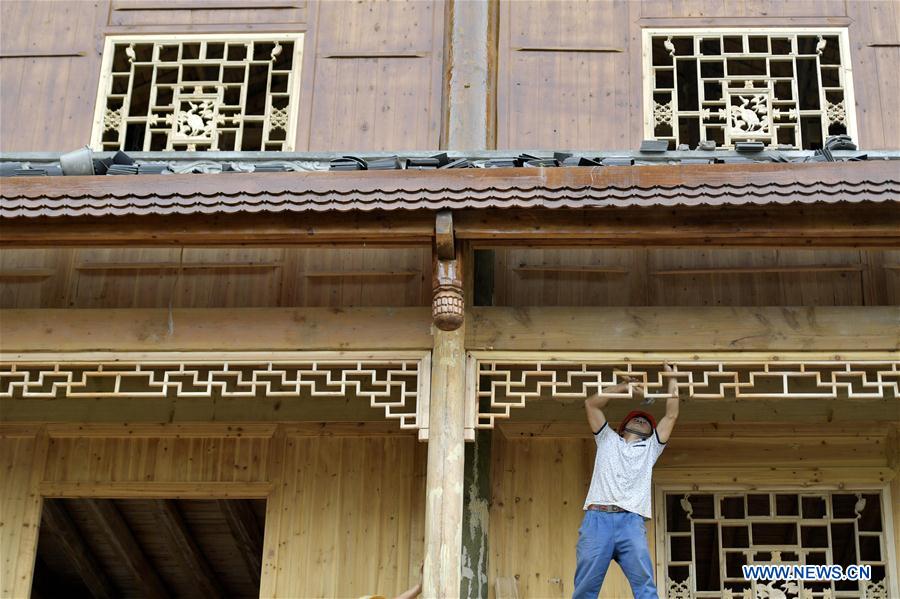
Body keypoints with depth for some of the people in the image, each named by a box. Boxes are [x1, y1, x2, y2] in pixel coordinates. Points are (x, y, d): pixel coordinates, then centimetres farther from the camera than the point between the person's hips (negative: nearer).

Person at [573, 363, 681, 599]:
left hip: (631, 521, 1)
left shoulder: (650, 448, 31)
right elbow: (591, 403, 24)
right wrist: (624, 386, 29)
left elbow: (671, 415, 25)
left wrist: (672, 380, 30)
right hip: (597, 519, 0)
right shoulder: (608, 440, 29)